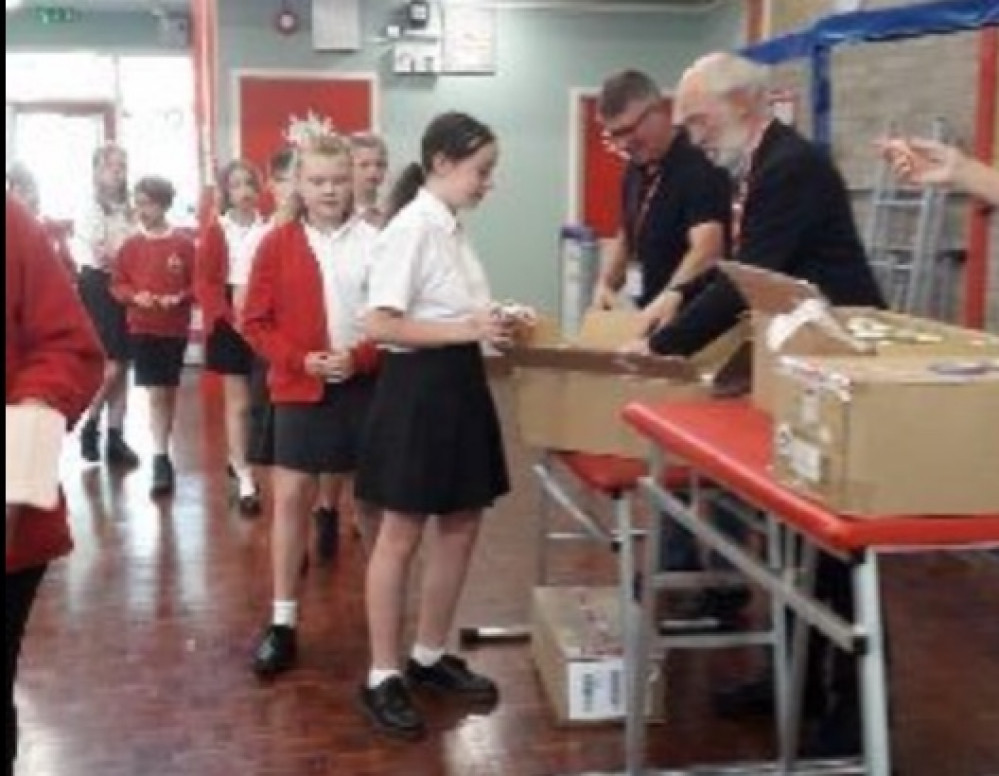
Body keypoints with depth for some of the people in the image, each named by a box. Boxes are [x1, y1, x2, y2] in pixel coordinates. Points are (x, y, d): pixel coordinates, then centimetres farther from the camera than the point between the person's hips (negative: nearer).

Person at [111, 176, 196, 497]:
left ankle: (163, 452, 26)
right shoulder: (131, 246, 2)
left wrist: (180, 297, -19)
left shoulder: (184, 245, -4)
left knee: (169, 392, 11)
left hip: (175, 329, 0)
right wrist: (134, 296, -14)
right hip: (142, 328, 0)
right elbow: (117, 285, 5)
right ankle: (161, 460, -4)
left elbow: (197, 284, -2)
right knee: (156, 393, -5)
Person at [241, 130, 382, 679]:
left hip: (366, 384, 0)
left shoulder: (376, 241, -3)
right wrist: (300, 360, -13)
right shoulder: (278, 245, 0)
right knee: (290, 497, 1)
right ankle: (282, 623, 9)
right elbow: (256, 321, 1)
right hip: (300, 388, 1)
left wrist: (360, 357, -15)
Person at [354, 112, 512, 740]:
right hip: (418, 387, -9)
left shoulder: (453, 228, 11)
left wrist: (487, 327, 1)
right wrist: (467, 331, -24)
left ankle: (431, 657, 30)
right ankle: (384, 677, 15)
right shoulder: (412, 228, -16)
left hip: (460, 383, 9)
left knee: (461, 526, 15)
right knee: (402, 536, 1)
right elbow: (380, 325, -22)